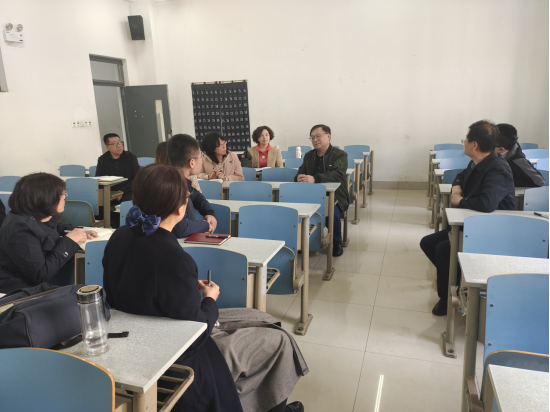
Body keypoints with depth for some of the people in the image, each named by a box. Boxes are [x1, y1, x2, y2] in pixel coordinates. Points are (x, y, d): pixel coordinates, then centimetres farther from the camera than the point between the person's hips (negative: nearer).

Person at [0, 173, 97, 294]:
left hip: (36, 284, 9)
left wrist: (75, 231, 4)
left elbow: (54, 226, 26)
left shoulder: (38, 217, 1)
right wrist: (69, 241, -22)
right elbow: (41, 275, -27)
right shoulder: (20, 230, -25)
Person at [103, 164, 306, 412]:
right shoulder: (174, 260, -34)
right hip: (179, 358, -8)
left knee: (260, 319, 19)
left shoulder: (119, 237, -9)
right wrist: (210, 300, -5)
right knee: (278, 341, 8)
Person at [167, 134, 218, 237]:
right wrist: (206, 225, -15)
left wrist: (210, 213, 3)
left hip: (190, 238, 9)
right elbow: (181, 228, -33)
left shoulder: (184, 181, 0)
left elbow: (196, 196, 21)